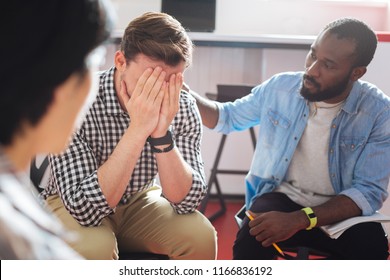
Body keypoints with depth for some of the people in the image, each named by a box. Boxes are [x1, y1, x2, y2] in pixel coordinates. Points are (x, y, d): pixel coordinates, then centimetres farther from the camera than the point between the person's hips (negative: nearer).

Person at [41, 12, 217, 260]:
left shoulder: (183, 107, -18)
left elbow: (187, 201, -21)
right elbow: (85, 207, -35)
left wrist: (161, 135, -36)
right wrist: (138, 129, -41)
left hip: (139, 202, 3)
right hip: (74, 207, -3)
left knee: (200, 235, -21)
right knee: (94, 247, -33)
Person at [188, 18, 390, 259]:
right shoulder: (280, 87, -4)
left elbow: (369, 192, -18)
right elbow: (228, 117, 13)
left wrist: (298, 220, -32)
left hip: (341, 209, -1)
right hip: (281, 197, 1)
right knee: (252, 240, -32)